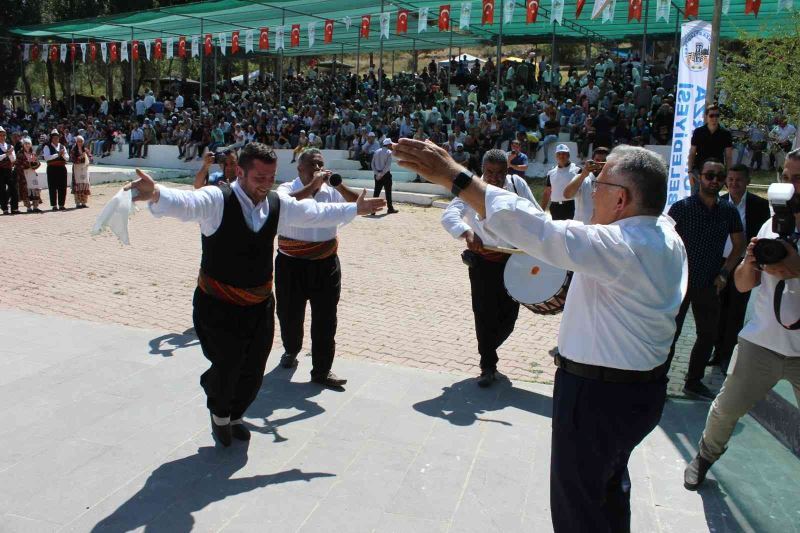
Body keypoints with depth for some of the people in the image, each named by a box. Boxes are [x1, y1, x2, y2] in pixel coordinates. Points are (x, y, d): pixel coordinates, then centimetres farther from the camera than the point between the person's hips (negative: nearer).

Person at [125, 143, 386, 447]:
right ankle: (219, 413, 36)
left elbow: (317, 213, 15)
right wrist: (156, 194, -61)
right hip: (218, 307, -5)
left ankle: (234, 415, 46)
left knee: (253, 375, 14)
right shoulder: (216, 200, -18)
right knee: (227, 370, -1)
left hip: (260, 306, 5)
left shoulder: (278, 205, 0)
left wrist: (355, 209, 22)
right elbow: (183, 203, -38)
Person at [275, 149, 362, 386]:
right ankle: (291, 350, 44)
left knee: (325, 319, 3)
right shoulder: (287, 188, -7)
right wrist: (313, 185, -29)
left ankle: (322, 370, 14)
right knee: (289, 315, 15)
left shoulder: (331, 191, 1)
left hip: (326, 265, 2)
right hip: (292, 265, -2)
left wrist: (339, 185, -16)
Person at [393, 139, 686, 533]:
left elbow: (537, 231, -37)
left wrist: (453, 176, -37)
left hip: (597, 395, -9)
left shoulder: (620, 247, -28)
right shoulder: (667, 237, 0)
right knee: (610, 482, 31)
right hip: (644, 388, 9)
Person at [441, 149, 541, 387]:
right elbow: (448, 215, -27)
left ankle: (487, 350, 39)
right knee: (485, 314, -1)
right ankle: (488, 366, 16)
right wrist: (467, 232, -45)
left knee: (509, 314, 11)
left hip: (513, 260, 3)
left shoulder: (517, 184, -5)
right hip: (483, 262, -3)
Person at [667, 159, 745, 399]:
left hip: (709, 285, 5)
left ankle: (694, 381, 28)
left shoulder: (729, 211, 3)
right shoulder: (681, 207, -8)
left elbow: (739, 245, 12)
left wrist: (724, 273, 2)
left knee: (708, 335, 12)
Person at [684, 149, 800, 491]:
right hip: (762, 342, 3)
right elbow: (743, 284, 6)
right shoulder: (772, 226, 6)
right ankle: (705, 457, 33)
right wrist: (750, 261, -13)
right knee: (727, 407, 9)